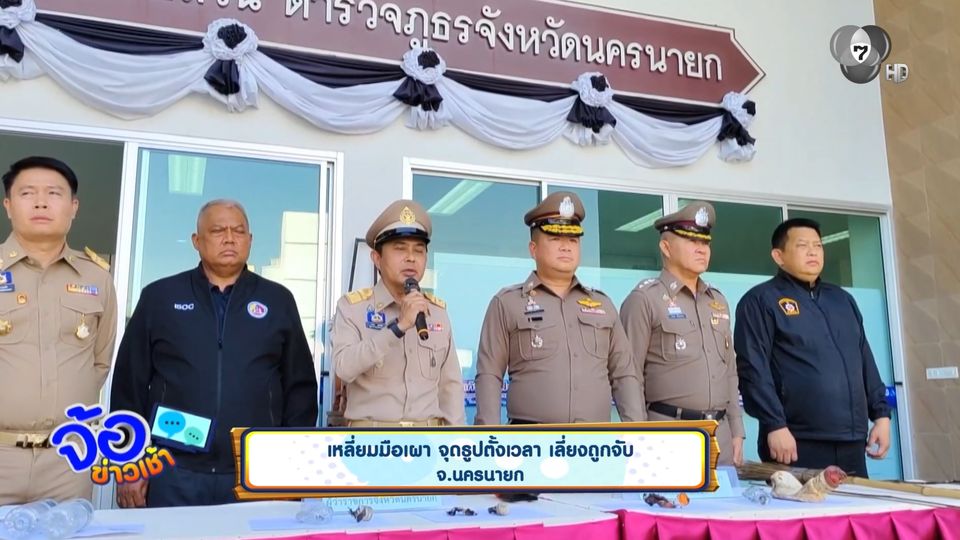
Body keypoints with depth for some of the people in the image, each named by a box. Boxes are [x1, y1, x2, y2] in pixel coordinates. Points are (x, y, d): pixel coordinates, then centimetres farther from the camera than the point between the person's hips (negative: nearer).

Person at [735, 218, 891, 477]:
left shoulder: (842, 299, 20)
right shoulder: (760, 301, -3)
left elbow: (865, 361, 21)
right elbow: (753, 368, -11)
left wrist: (881, 414, 12)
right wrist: (775, 425, -18)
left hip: (851, 443, 7)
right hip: (798, 445, -6)